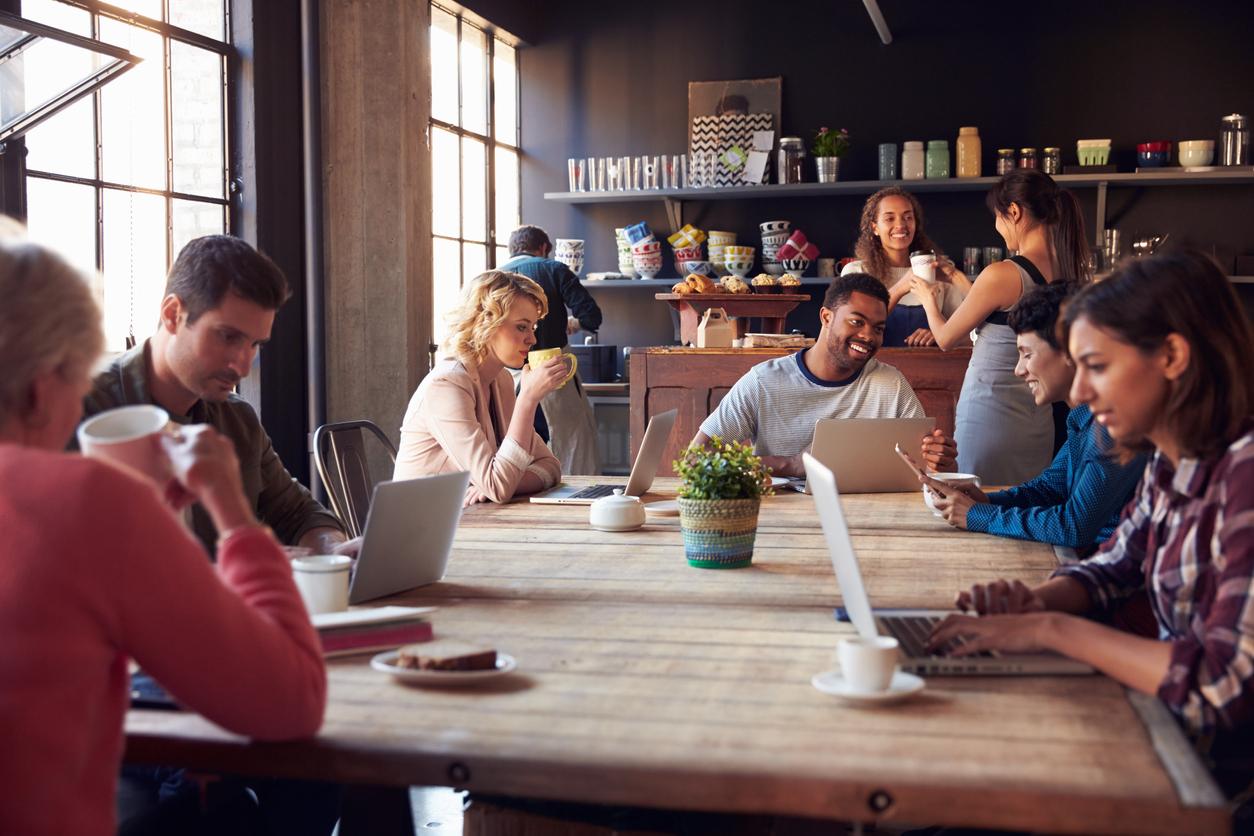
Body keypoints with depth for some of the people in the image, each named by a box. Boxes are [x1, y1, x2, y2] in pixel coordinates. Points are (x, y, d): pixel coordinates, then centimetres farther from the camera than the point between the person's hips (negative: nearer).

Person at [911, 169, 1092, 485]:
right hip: (1038, 420, 7)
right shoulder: (1070, 273, 2)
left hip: (989, 419, -7)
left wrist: (929, 300, 17)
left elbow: (946, 338, -4)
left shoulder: (1002, 275, -17)